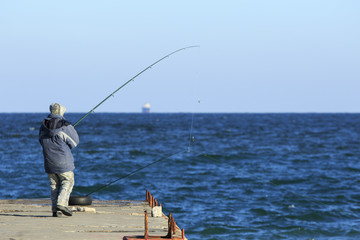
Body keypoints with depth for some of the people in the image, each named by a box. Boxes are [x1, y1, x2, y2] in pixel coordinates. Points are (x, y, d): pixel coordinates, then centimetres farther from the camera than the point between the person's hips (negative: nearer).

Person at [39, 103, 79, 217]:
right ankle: (61, 203, -16)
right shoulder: (65, 126, -12)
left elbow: (41, 141, 16)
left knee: (54, 185, 11)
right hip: (63, 161, -5)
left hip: (49, 160, 5)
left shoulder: (43, 126, 3)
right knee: (67, 182, 4)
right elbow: (74, 142, -1)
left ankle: (54, 210, 6)